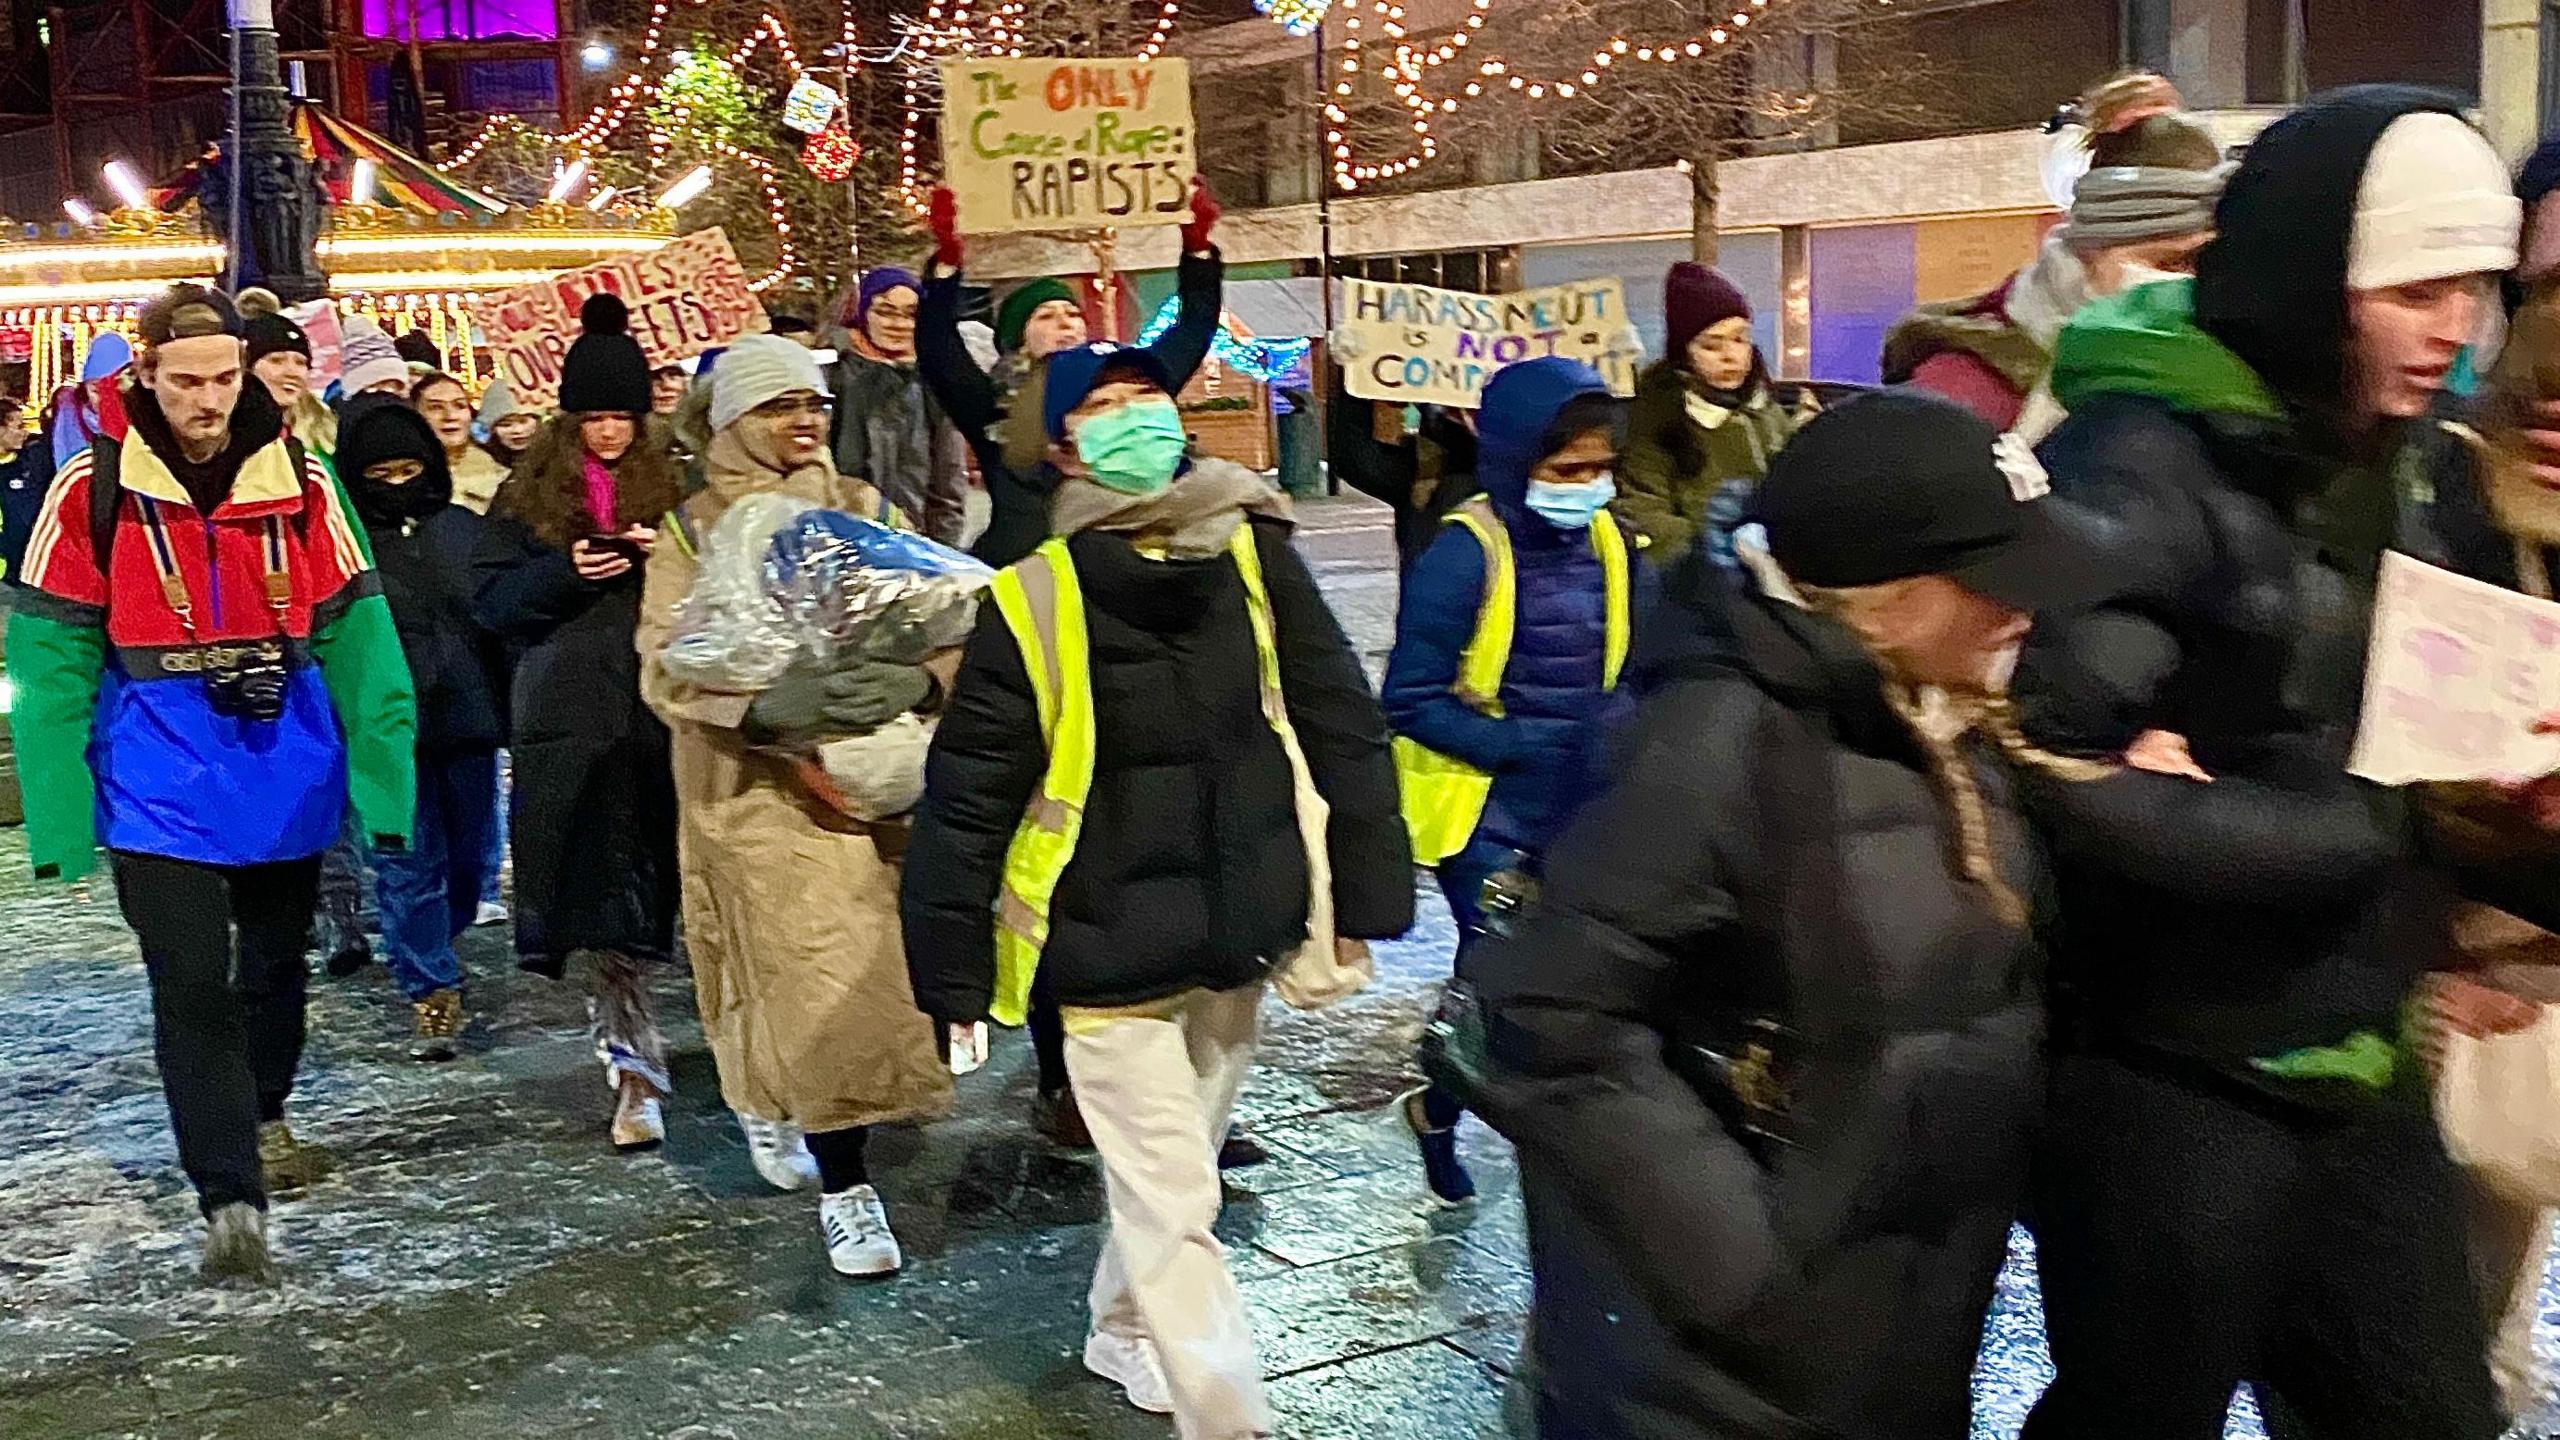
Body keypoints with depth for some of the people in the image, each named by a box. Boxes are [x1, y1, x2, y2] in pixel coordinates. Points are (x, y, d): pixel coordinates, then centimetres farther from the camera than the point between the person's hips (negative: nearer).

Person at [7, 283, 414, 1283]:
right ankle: (231, 1197, 0)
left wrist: (383, 772, -8)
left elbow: (354, 635, -2)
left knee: (275, 965, 19)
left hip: (287, 779, 3)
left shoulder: (300, 481, -2)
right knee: (191, 988, -6)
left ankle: (262, 1118, 43)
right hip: (159, 788, -2)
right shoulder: (94, 490, -7)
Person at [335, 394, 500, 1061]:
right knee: (407, 865, -1)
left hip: (466, 720, 4)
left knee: (470, 857, 12)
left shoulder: (462, 528, 8)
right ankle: (432, 991, 7)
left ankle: (426, 958, 34)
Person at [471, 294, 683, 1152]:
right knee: (600, 893, 0)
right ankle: (635, 1067, 13)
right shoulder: (532, 492, 9)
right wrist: (565, 571, -11)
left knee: (634, 888, -2)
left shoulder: (670, 486, 8)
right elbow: (491, 598, 5)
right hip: (567, 717, 0)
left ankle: (631, 1065, 6)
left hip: (657, 713, 0)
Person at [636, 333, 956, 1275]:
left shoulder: (867, 512, 9)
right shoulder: (693, 532, 1)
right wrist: (775, 702, -26)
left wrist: (917, 678, -21)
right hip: (757, 784, -3)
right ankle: (846, 1189, 5)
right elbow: (667, 668, -9)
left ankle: (775, 1102, 33)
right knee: (818, 981, -7)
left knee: (869, 970, 5)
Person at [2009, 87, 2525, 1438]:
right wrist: (2371, 826, -19)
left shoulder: (2376, 465, 9)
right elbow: (2049, 771, -30)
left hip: (2357, 1073, 8)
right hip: (2174, 1081, -8)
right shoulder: (2144, 465, -19)